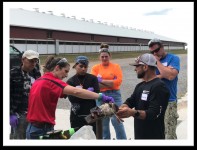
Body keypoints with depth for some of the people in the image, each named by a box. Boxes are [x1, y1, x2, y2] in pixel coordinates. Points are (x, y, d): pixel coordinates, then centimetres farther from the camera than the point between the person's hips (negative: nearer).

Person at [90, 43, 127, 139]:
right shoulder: (95, 68, 5)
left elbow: (119, 81, -9)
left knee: (117, 121, -1)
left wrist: (102, 81, -9)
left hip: (114, 95, -1)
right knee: (103, 122, 9)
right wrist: (111, 82, -12)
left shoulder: (116, 66, 4)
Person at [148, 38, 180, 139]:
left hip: (168, 102, -4)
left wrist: (157, 61, -11)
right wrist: (161, 75, -12)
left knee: (169, 134, -3)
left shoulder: (173, 58, -3)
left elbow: (170, 75, -20)